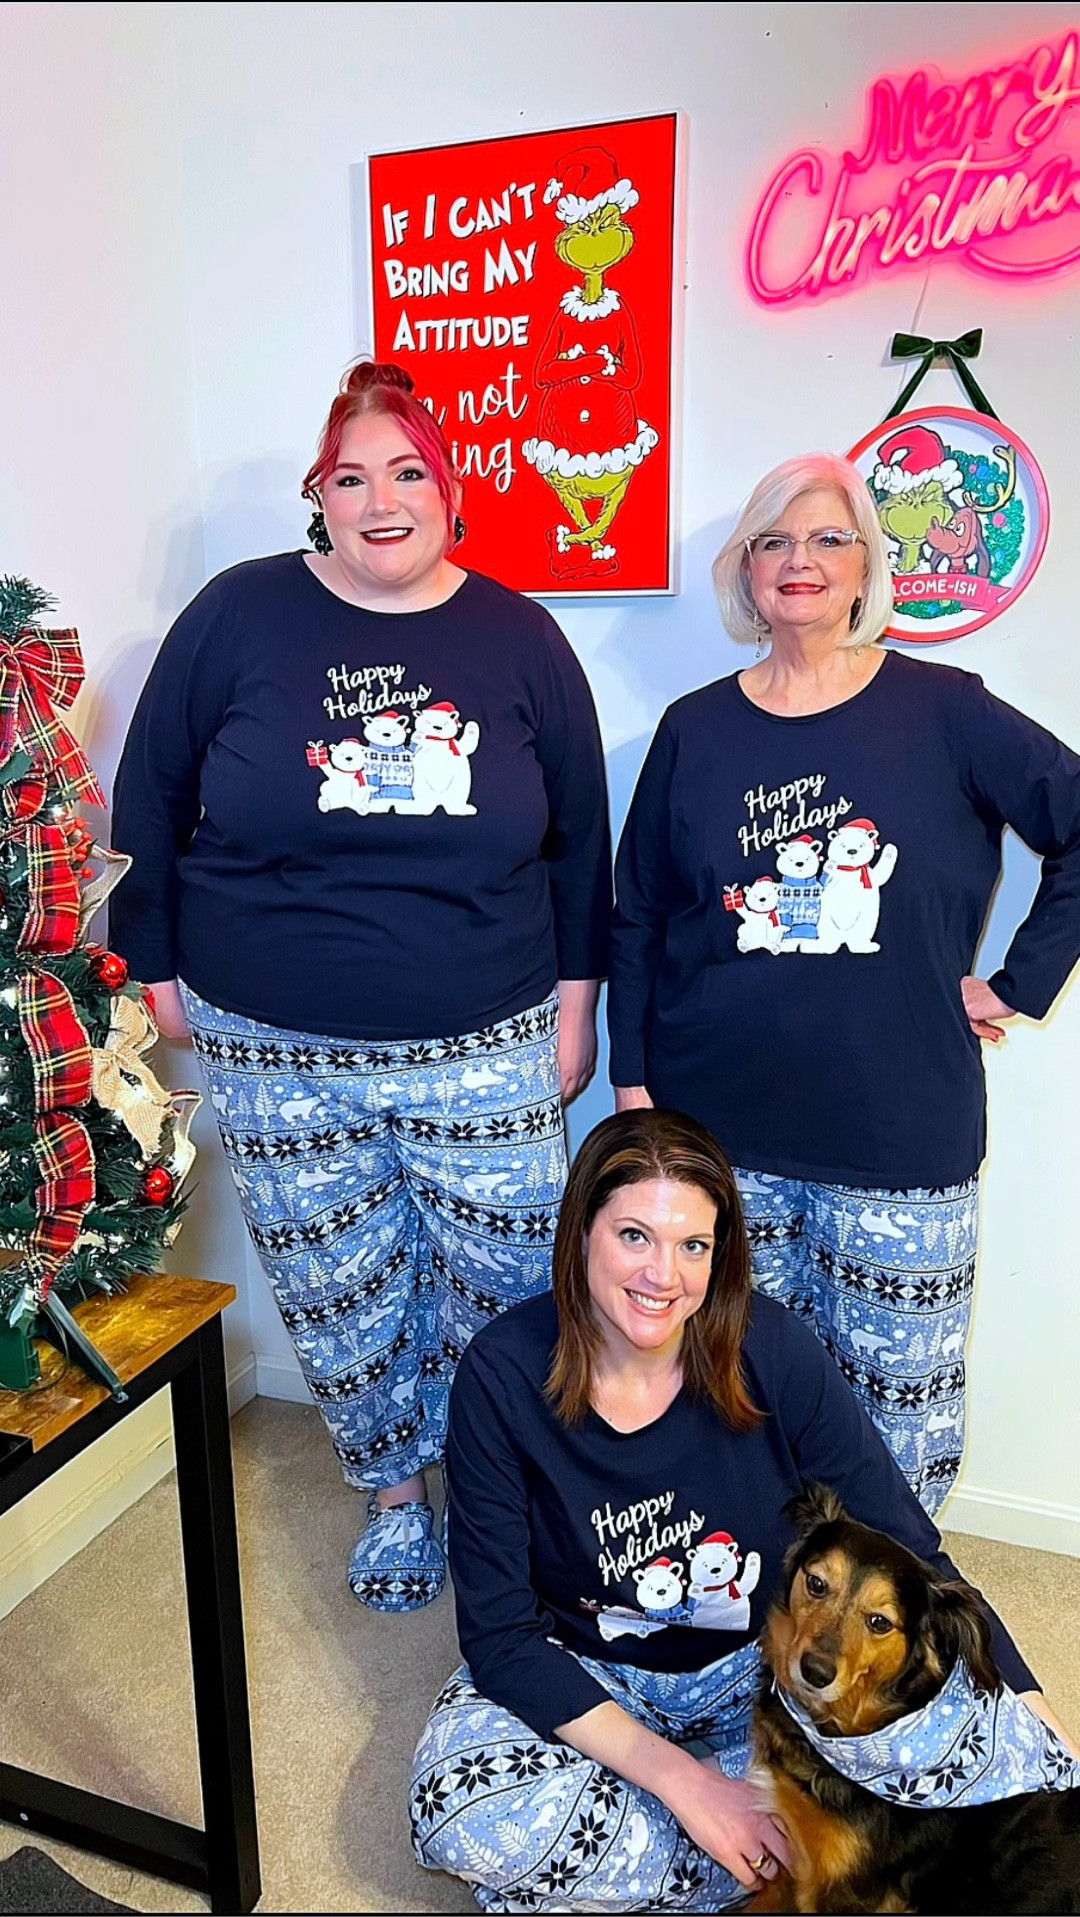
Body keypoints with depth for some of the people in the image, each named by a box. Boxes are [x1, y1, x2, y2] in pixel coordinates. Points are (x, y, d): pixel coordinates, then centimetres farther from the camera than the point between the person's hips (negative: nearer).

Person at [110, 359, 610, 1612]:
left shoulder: (519, 637, 2)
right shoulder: (240, 616, -2)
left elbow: (577, 835, 7)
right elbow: (150, 797, 5)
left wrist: (574, 998, 5)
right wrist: (159, 968, 5)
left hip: (485, 1047, 1)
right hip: (275, 1052, 0)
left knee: (508, 1291, 9)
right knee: (337, 1298, 14)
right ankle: (391, 1495, 41)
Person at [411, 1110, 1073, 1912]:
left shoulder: (771, 1347, -20)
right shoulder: (504, 1376, -22)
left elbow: (910, 1553, -13)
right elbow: (498, 1635, -18)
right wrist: (678, 1777, -25)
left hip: (762, 1662, 1)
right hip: (582, 1675, 0)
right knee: (464, 1821, -28)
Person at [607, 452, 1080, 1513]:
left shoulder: (945, 712, -1)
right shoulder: (694, 729, 5)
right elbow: (635, 917, 8)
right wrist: (633, 1079, 3)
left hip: (902, 1141, -1)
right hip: (721, 1129, 2)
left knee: (899, 1402, 10)